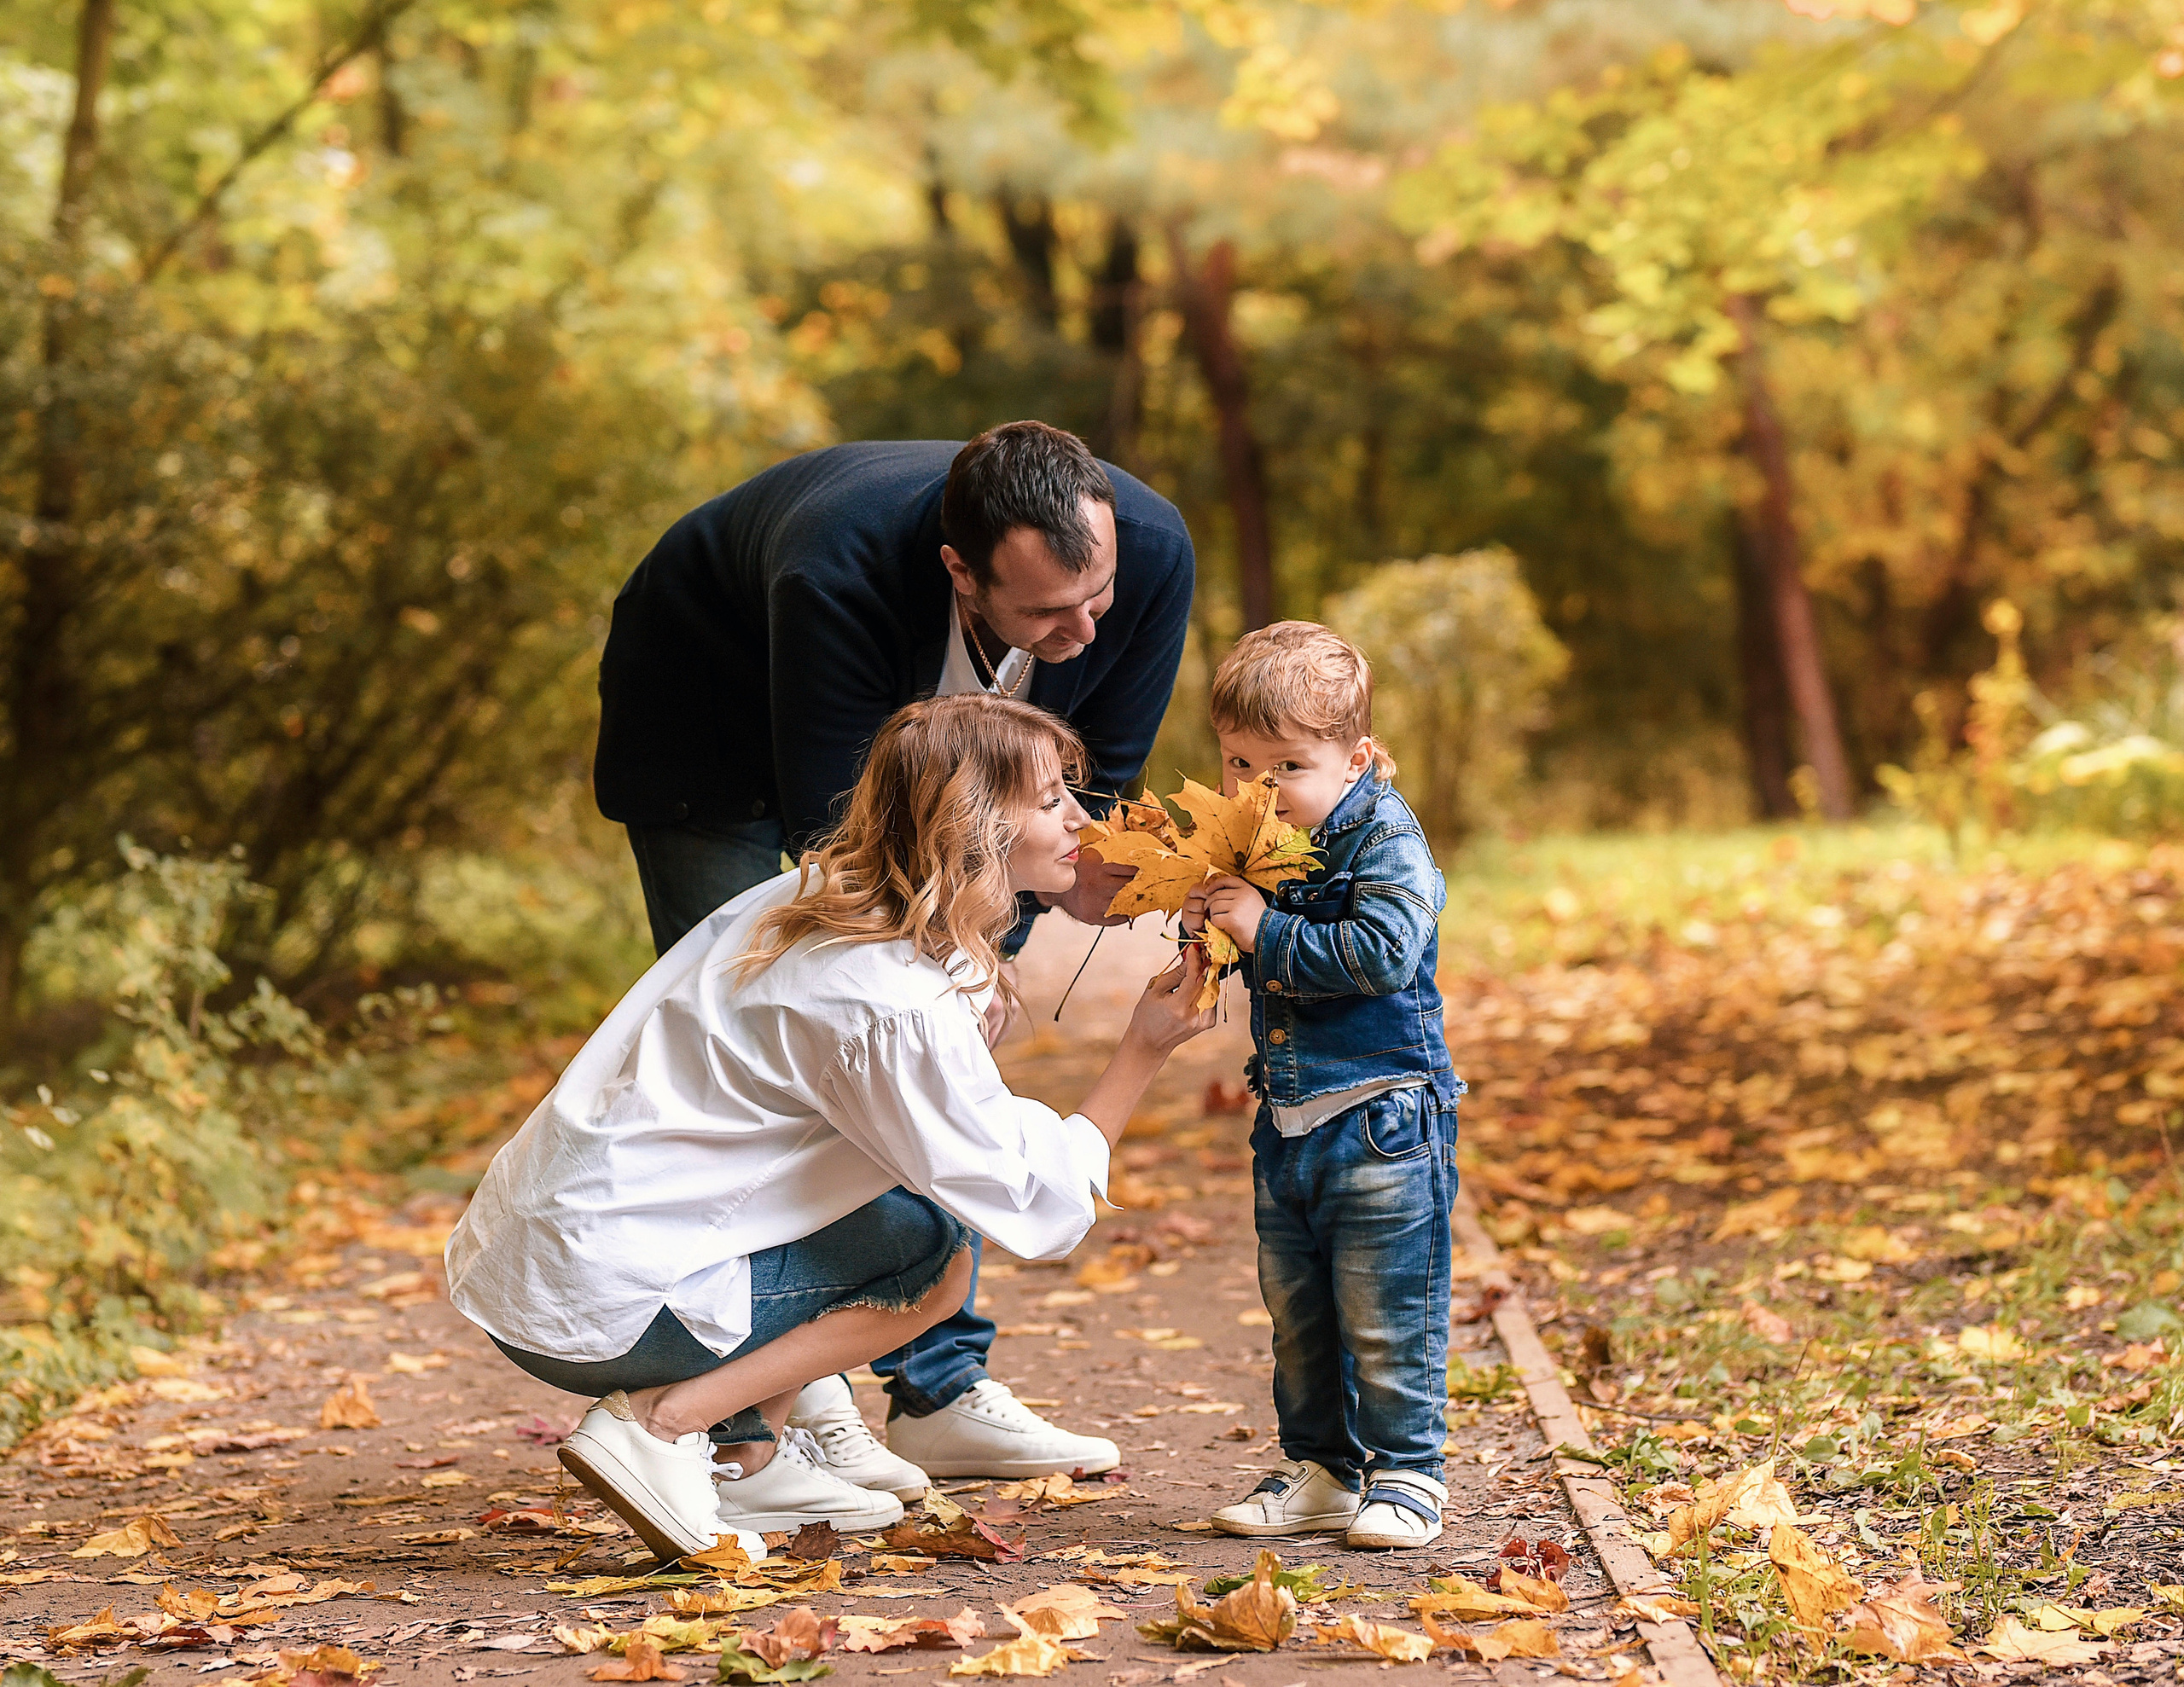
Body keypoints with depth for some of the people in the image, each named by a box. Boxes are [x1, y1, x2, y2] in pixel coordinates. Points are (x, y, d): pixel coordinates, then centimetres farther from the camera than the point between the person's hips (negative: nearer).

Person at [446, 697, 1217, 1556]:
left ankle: (747, 1453, 13)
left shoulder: (818, 894, 7)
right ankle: (662, 1423, -9)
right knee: (938, 1253, -3)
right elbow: (1038, 1209, -15)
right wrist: (1143, 1052, -7)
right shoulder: (896, 1000, -20)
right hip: (593, 1310, -9)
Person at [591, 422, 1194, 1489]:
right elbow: (832, 830, -35)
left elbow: (1091, 783, -15)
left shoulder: (1150, 548, -31)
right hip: (716, 726, -5)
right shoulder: (838, 573, -45)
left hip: (926, 743, 5)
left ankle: (941, 1391, 7)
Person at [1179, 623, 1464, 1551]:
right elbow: (1243, 965, 16)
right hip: (1288, 1123, 8)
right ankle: (1322, 1467, 25)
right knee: (1297, 1315, 14)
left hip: (1381, 1118, -8)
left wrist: (1265, 932, -25)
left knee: (1387, 1320, -2)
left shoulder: (1385, 839, -14)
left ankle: (1406, 1475, 9)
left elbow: (1380, 954, -28)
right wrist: (1202, 921, -6)